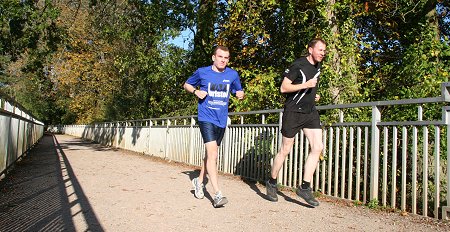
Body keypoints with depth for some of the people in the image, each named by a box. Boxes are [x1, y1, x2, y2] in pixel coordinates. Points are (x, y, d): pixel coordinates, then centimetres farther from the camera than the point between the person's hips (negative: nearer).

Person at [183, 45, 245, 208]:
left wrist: (240, 94, -7)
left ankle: (199, 181, 39)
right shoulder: (202, 72, -1)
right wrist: (196, 91, -8)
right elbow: (187, 84, 12)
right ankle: (218, 195, -14)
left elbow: (238, 91, 17)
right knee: (212, 154, -16)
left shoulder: (232, 75, 5)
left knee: (211, 154, 17)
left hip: (221, 120, 4)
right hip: (206, 118, -4)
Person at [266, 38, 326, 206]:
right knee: (285, 150, 0)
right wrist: (305, 85, -21)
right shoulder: (298, 65, -10)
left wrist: (314, 95, 12)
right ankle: (272, 183, 19)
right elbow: (283, 88, -14)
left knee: (318, 147, -7)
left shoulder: (318, 66, 14)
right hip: (293, 112, -7)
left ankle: (305, 187, 1)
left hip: (310, 112, 7)